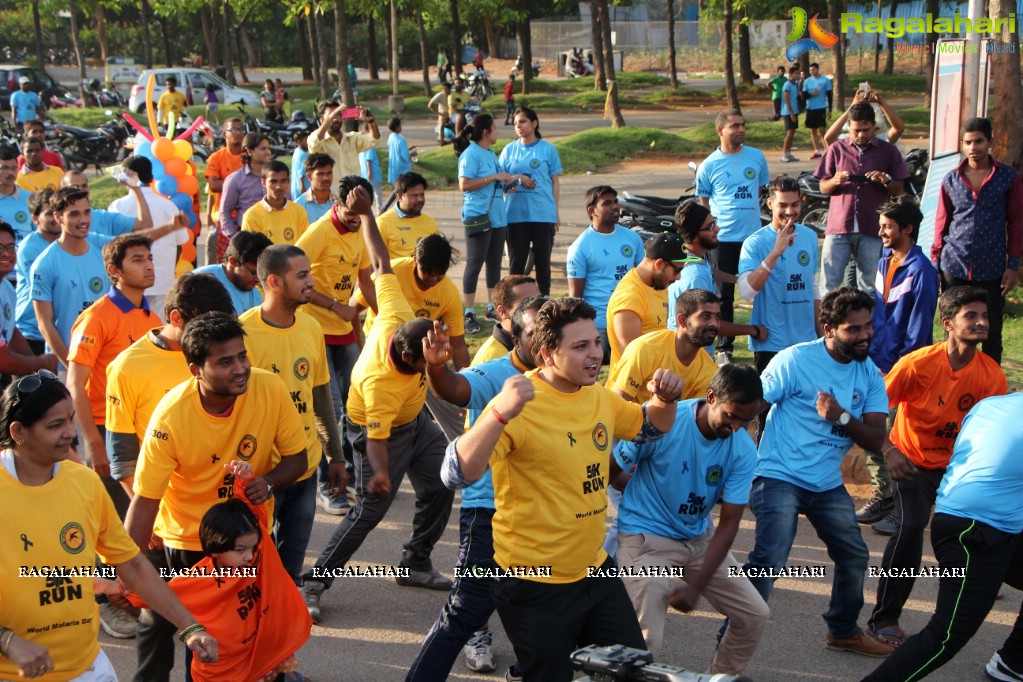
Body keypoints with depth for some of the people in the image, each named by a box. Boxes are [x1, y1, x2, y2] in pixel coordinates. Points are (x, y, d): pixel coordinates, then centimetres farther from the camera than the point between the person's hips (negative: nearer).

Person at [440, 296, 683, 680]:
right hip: (534, 584, -7)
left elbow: (650, 427, 22)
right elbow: (456, 475, -32)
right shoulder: (521, 405, -22)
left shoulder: (600, 397, 2)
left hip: (595, 570, 8)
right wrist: (501, 413, -46)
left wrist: (665, 399, -1)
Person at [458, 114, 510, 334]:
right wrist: (493, 177, -19)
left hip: (497, 216, 9)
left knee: (495, 262, 13)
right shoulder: (471, 154, -11)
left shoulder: (491, 155, 17)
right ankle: (469, 313, 1)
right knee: (475, 264, -4)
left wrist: (506, 184, 9)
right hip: (478, 217, -9)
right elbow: (464, 184, -21)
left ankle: (492, 306, 23)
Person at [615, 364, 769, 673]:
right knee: (645, 642, -16)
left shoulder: (743, 450, -11)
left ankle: (722, 676, 28)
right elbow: (609, 472, -14)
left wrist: (696, 586, -17)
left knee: (755, 615, 5)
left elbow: (729, 523, -10)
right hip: (647, 536, -5)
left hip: (700, 537, 5)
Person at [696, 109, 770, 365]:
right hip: (723, 238, -2)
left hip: (754, 235, 2)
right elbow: (703, 203, 8)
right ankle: (724, 348, 12)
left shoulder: (757, 157, 5)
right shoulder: (709, 166, -2)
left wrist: (749, 214, 13)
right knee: (723, 295, 3)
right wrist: (712, 227, 4)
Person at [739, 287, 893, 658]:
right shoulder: (795, 360, -12)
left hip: (828, 484, 7)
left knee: (855, 556, 17)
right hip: (780, 478, -7)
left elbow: (876, 439, -2)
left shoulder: (869, 373, 4)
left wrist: (841, 417, -20)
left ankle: (843, 631, 41)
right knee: (768, 561, -19)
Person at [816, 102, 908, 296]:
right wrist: (835, 181, -13)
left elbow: (898, 190, 9)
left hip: (872, 229, 0)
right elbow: (823, 187, 10)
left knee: (869, 285, 4)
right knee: (829, 282, -2)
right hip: (838, 227, 0)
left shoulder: (888, 151, 8)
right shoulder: (837, 149, 10)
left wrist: (886, 180, -13)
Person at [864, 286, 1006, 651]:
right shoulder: (918, 364, -24)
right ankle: (883, 619, -14)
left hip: (958, 464, 5)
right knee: (910, 526, -24)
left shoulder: (992, 376, -14)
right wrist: (889, 451, -28)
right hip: (913, 462, -5)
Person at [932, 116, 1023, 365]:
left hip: (991, 269, -1)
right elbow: (941, 223, 10)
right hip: (954, 267, 2)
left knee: (991, 334, 4)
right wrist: (935, 262, 6)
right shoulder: (951, 179, 5)